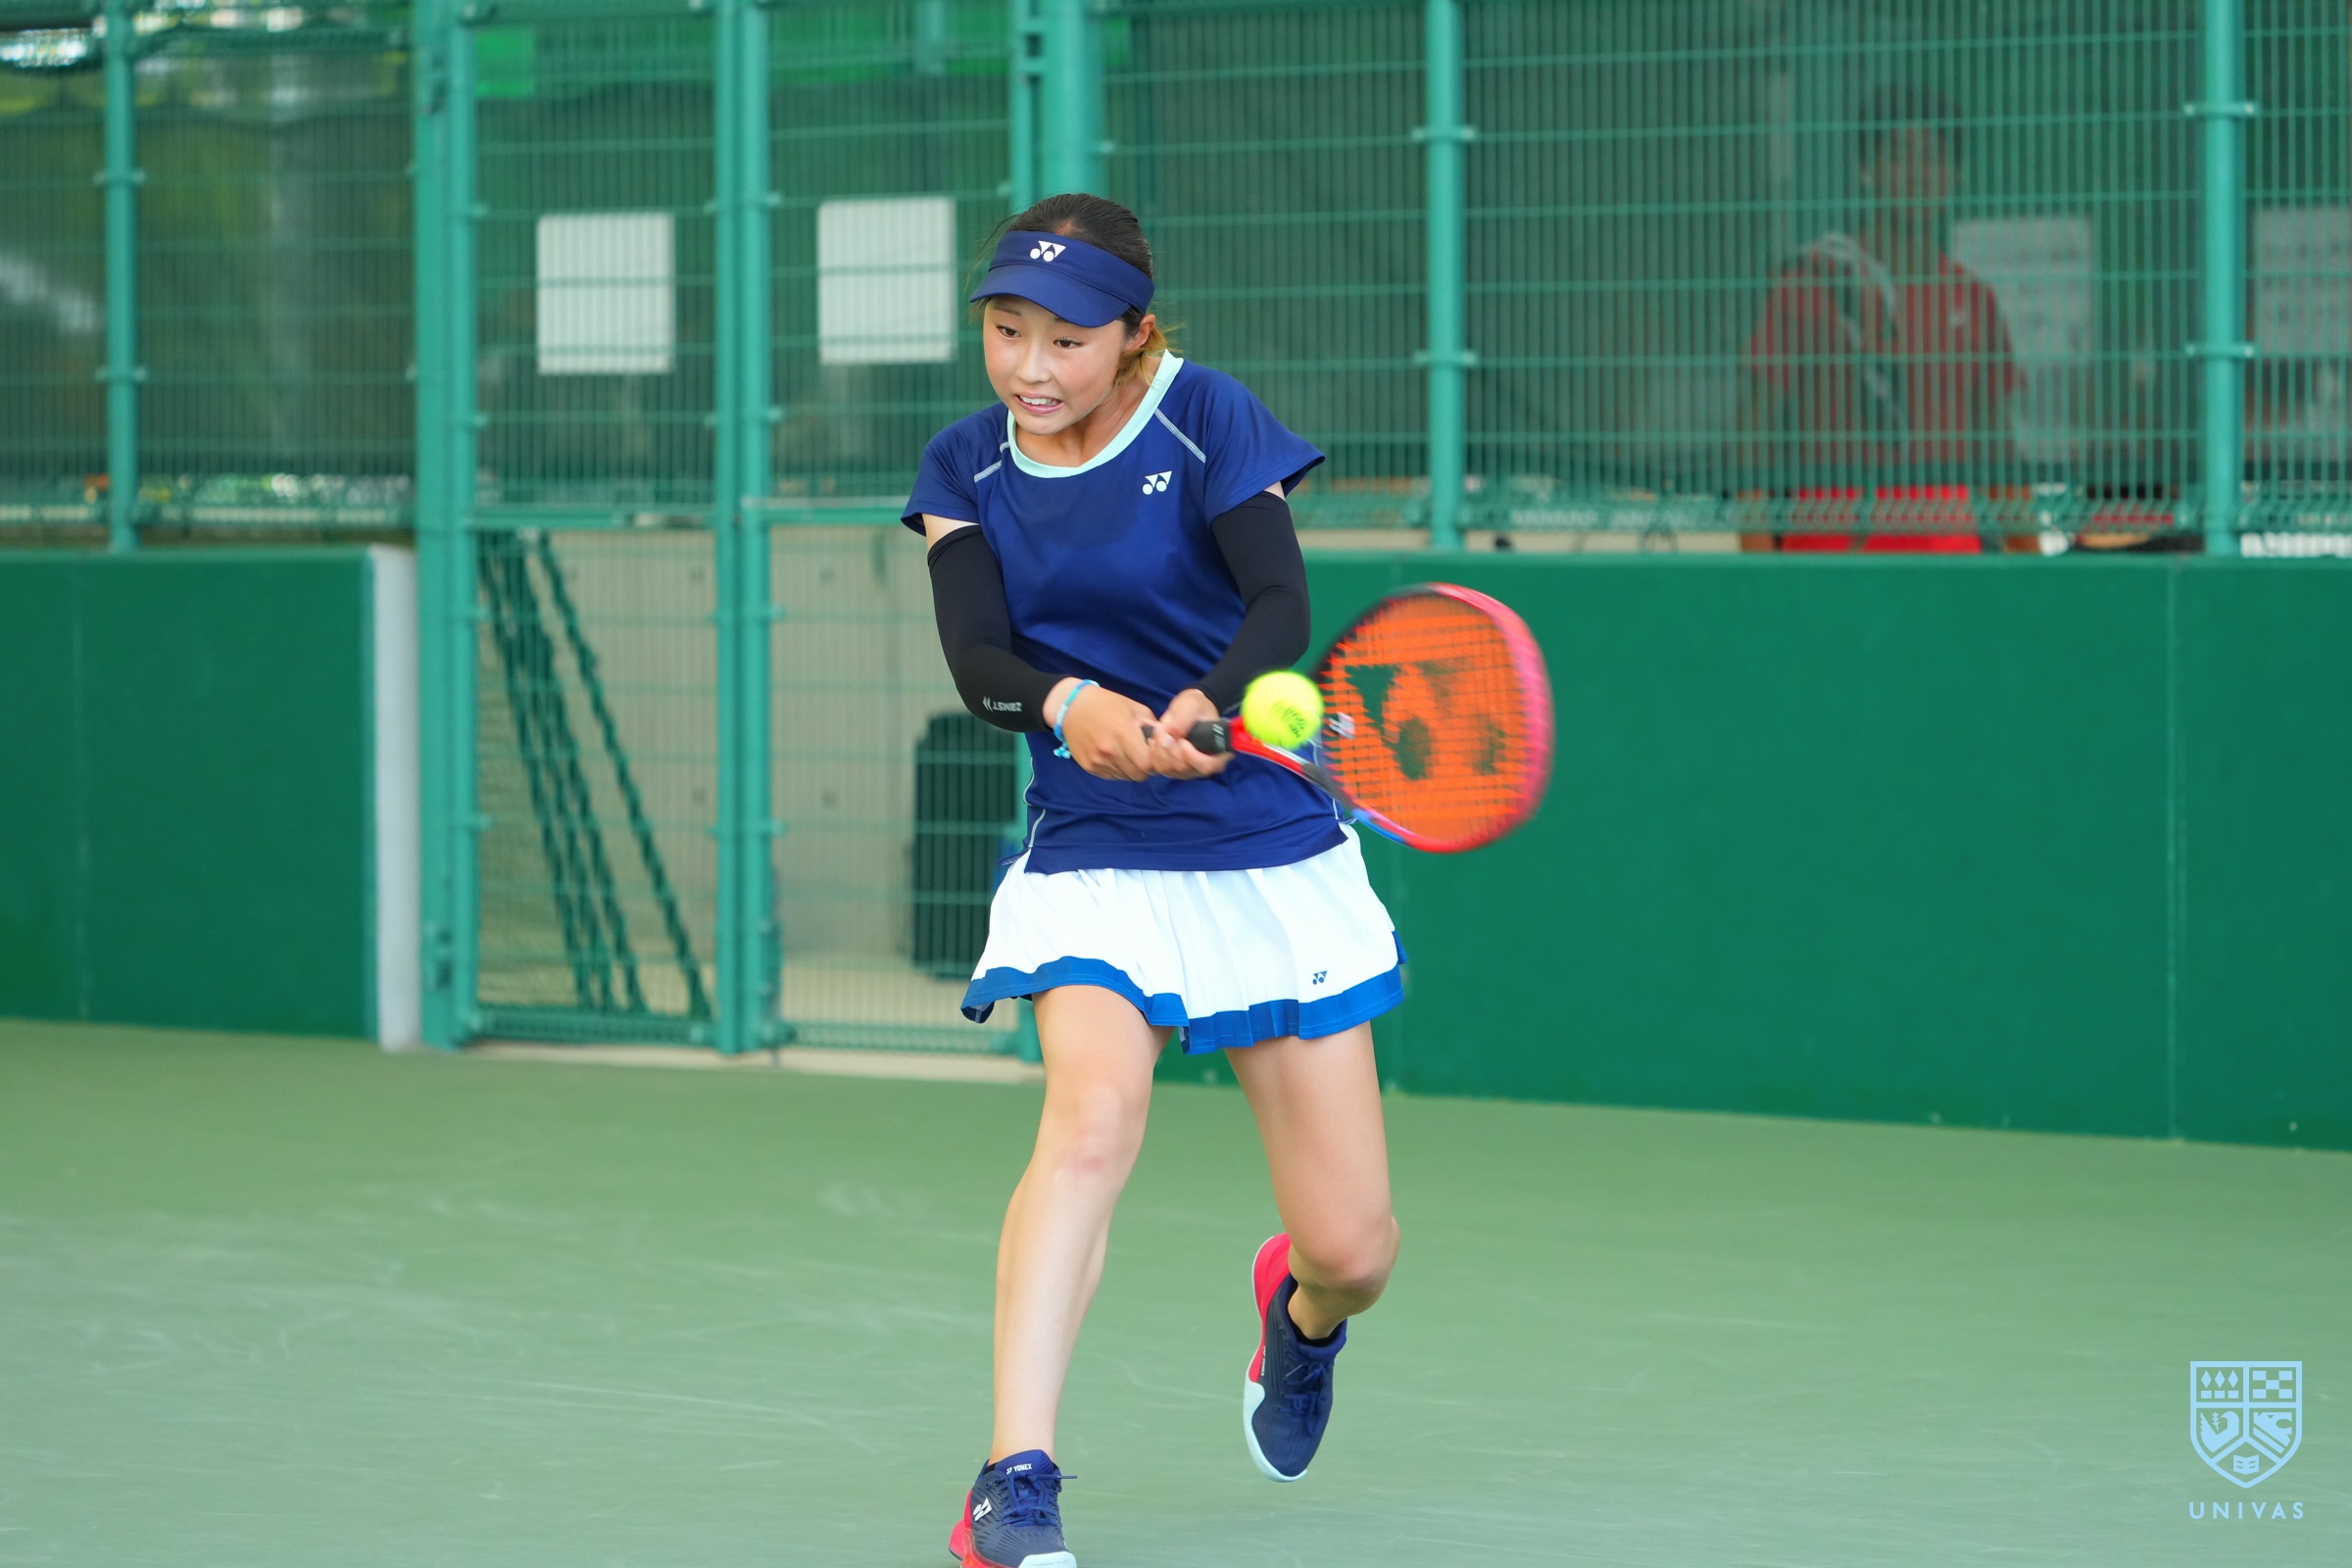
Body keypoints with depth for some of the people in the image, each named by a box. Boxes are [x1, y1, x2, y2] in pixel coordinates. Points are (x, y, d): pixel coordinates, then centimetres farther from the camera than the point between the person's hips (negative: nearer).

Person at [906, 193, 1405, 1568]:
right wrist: (1070, 705, -32)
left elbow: (1280, 604, -19)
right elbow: (978, 661, -10)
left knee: (1353, 1248, 0)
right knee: (1093, 1112, -30)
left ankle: (1300, 1309, 40)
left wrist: (1200, 709, -38)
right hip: (1095, 860, 1)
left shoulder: (1204, 419, -6)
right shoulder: (968, 471, 3)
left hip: (1275, 858, -1)